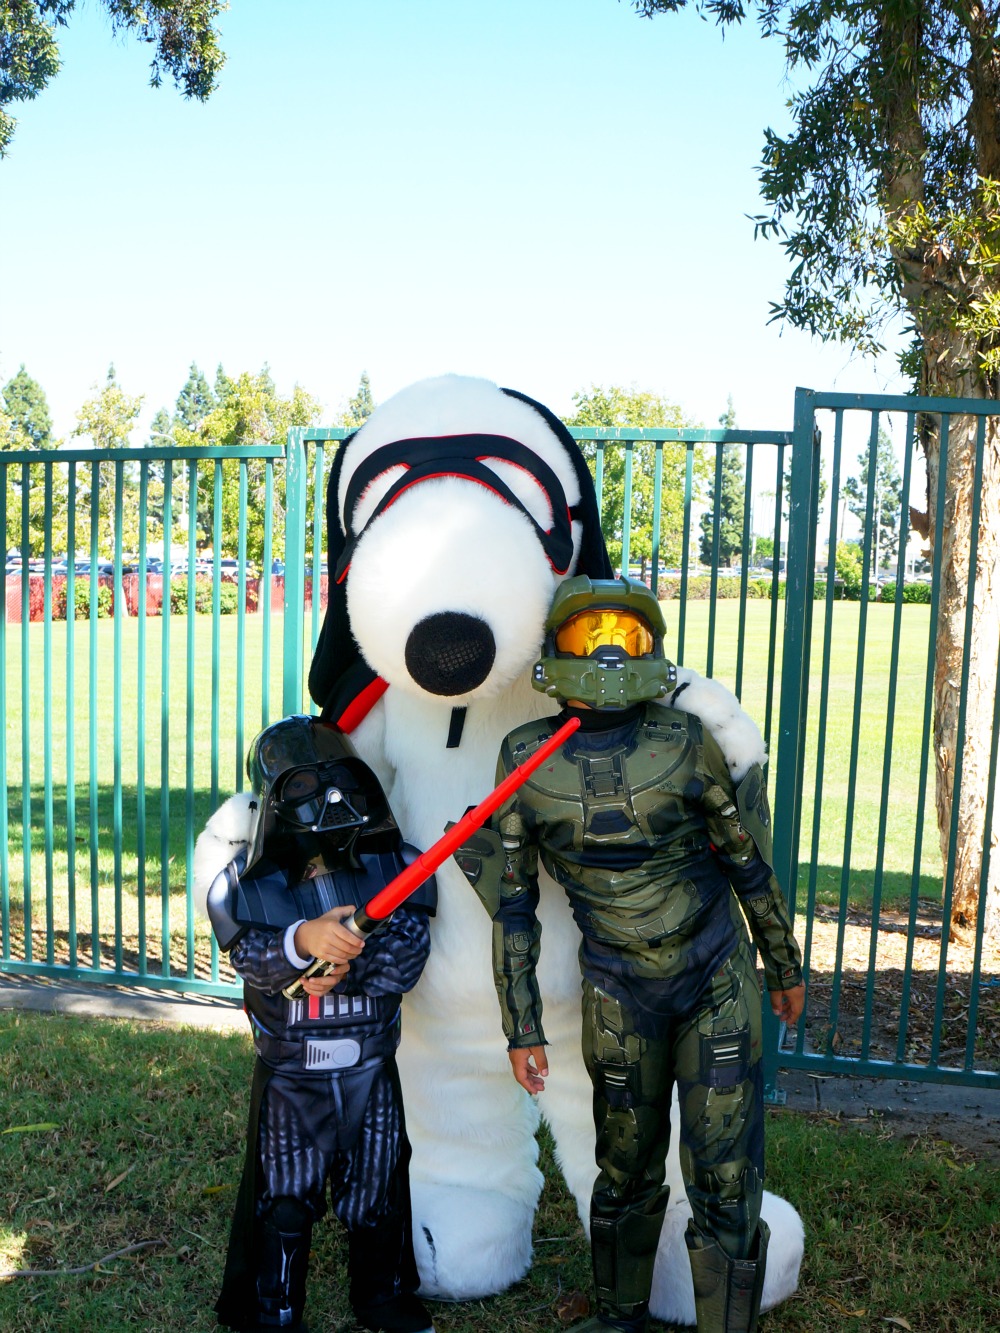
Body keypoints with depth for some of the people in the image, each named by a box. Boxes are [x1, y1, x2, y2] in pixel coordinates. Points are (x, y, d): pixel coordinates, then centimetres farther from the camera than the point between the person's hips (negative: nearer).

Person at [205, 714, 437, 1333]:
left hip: (371, 1069, 2)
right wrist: (303, 942, -44)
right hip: (288, 1077, -2)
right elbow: (255, 957, -25)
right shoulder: (247, 885, -11)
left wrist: (345, 969, -29)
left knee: (378, 1189, 19)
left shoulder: (392, 866, -10)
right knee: (284, 1201, 13)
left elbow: (405, 956, -15)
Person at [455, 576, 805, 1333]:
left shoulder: (686, 740, -13)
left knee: (723, 1178, 2)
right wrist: (522, 1028, -1)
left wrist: (784, 966, 10)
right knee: (626, 1169, 16)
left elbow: (750, 861, 0)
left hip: (719, 981, -1)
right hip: (620, 993, 1)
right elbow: (513, 903, -4)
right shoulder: (526, 758, -10)